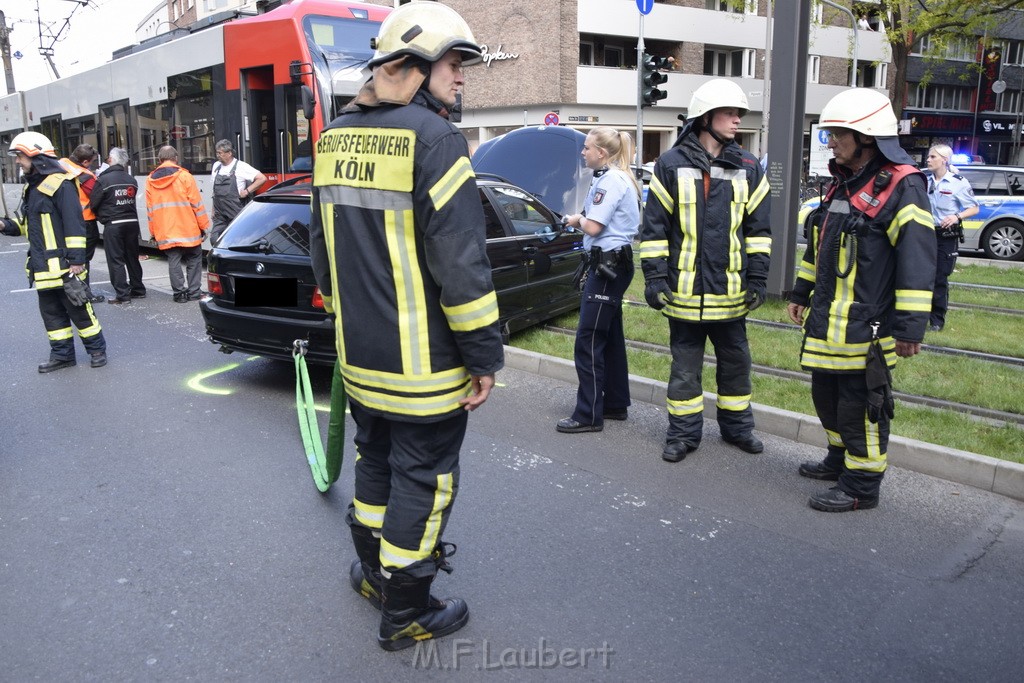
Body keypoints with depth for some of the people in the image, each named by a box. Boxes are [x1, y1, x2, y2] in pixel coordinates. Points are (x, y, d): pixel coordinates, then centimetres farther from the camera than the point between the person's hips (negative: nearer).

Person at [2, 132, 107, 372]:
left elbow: (74, 223, -18)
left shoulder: (59, 183, -13)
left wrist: (77, 259, -20)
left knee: (78, 308, 1)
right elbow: (30, 223, 23)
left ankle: (97, 349, 14)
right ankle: (62, 353, 21)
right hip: (42, 266, 9)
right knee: (51, 311, 13)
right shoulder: (32, 186, 15)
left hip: (62, 264, -9)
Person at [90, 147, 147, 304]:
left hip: (113, 225, -5)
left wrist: (102, 216, 10)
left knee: (116, 260, 1)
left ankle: (122, 294, 0)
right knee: (132, 257, 15)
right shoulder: (131, 179, 4)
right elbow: (131, 199, 8)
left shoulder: (103, 179, -11)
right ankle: (138, 289, 23)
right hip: (132, 222, 5)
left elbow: (93, 204, -7)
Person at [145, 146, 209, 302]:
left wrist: (153, 232, 17)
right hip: (188, 230, -3)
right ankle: (193, 292, 5)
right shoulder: (184, 176, -5)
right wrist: (204, 226, 2)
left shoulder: (150, 180, 7)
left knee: (173, 262, 7)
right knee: (194, 260, 7)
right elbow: (197, 204, -6)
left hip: (165, 232, 3)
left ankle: (179, 293, 6)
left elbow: (150, 210, 10)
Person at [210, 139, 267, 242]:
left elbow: (262, 178, -11)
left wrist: (247, 191, -11)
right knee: (214, 240, -1)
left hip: (236, 215, -6)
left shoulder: (241, 166, -6)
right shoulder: (216, 166, 13)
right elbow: (215, 191, 21)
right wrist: (213, 210, 19)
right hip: (219, 215, 6)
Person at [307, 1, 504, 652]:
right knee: (423, 478, 7)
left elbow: (323, 246, 15)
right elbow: (461, 264, -21)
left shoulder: (336, 137, 9)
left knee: (376, 456, 24)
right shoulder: (435, 139, -17)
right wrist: (486, 356, -14)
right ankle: (406, 611, 22)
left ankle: (372, 569, 42)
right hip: (423, 362, -8)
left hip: (360, 354, 8)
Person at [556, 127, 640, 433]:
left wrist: (578, 219, -1)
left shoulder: (611, 180, -16)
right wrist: (582, 219, 3)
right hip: (614, 262, 11)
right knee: (609, 337, 16)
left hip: (607, 264, -11)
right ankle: (615, 404, 25)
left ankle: (588, 415, -3)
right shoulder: (619, 178, 16)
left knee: (588, 340, -8)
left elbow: (593, 227, -20)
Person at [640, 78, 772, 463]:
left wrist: (757, 279, 3)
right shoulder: (671, 165, -3)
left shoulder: (748, 168, 5)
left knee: (735, 362, 15)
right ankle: (684, 432, 23)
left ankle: (736, 426, 32)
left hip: (730, 290, 3)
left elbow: (758, 228, 8)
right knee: (684, 365, 8)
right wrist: (654, 278, -7)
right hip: (685, 290, -2)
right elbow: (654, 228, -3)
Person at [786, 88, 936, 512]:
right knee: (826, 394, 19)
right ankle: (841, 459, 39)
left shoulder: (902, 186, -14)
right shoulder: (842, 182, 14)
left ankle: (862, 485, 16)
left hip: (866, 326, -9)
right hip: (827, 319, 9)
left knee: (861, 404, 1)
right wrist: (801, 293, 25)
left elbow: (917, 260, -19)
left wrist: (910, 325, -21)